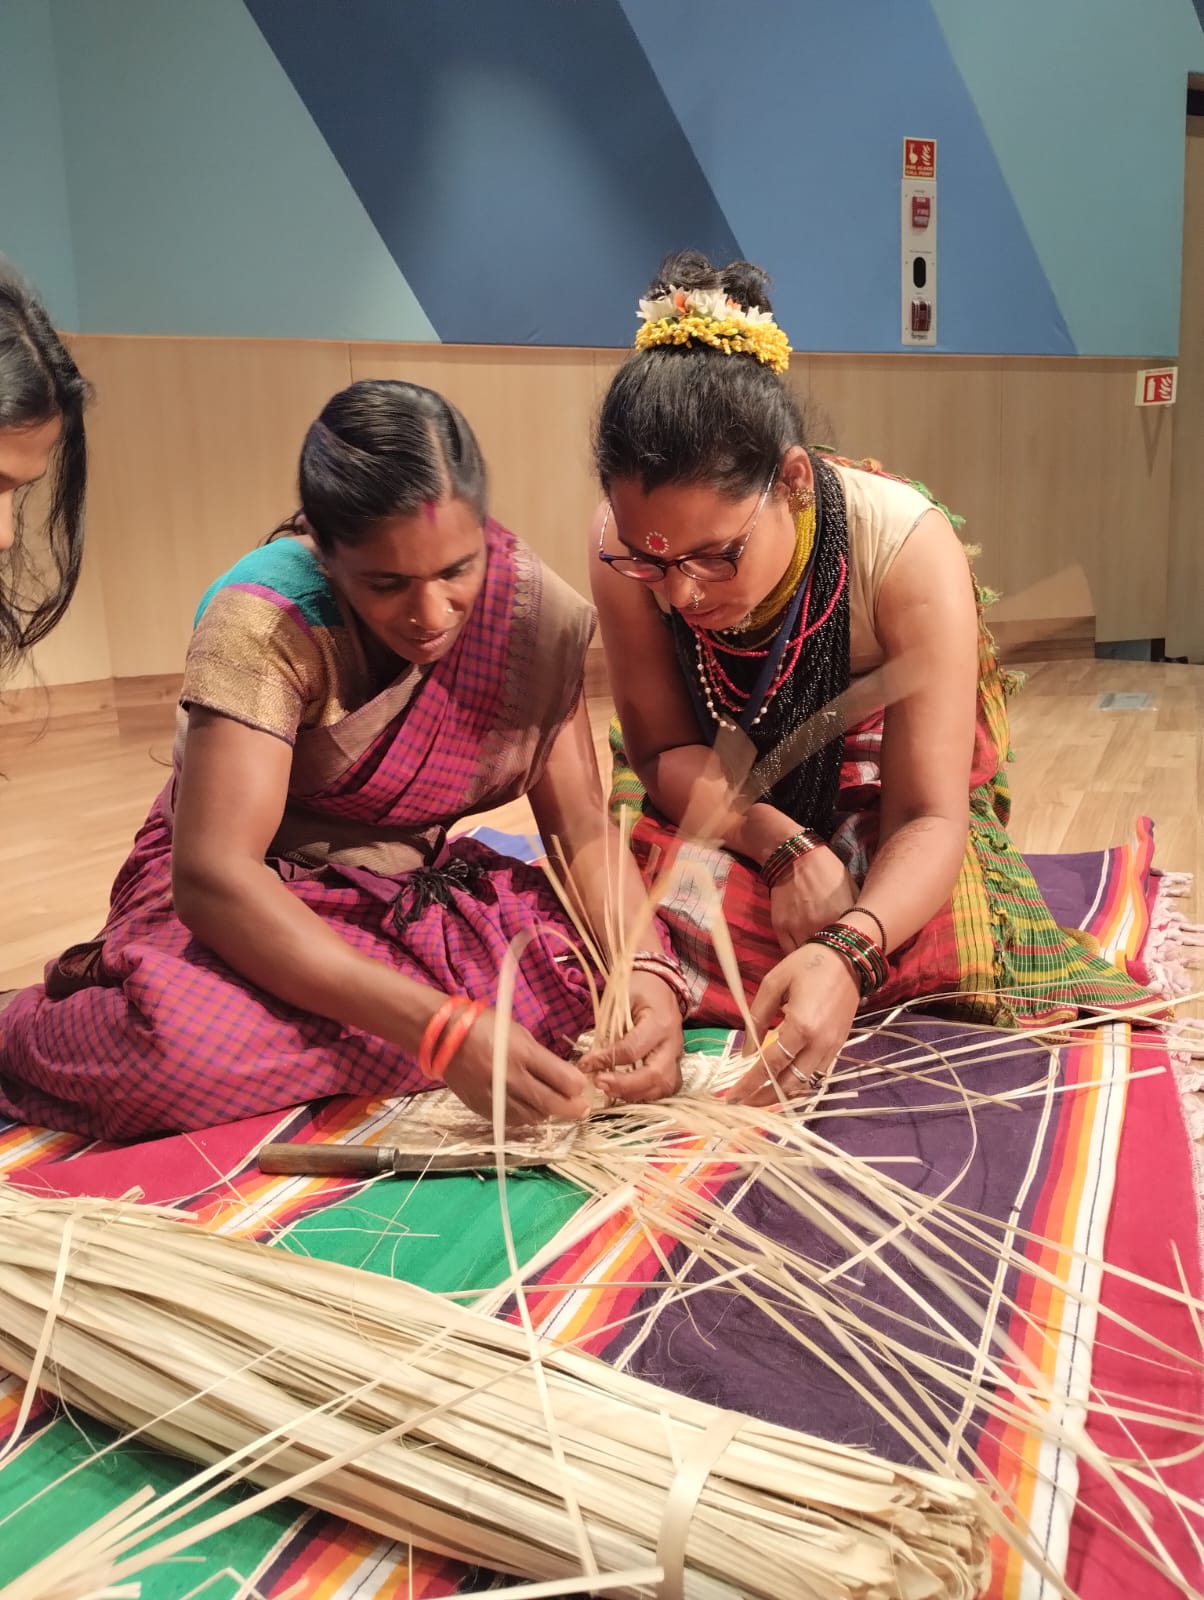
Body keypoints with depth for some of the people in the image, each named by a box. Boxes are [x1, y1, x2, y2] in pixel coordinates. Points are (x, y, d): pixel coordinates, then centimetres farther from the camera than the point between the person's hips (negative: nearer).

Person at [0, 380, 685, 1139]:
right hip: (250, 906, -4)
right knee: (185, 1044, -37)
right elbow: (211, 873, -33)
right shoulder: (266, 620, -25)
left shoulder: (531, 605, -12)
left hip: (415, 893, 5)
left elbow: (580, 821, -10)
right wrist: (443, 1028, -42)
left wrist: (646, 969, -30)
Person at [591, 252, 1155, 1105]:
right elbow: (664, 749, -17)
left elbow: (928, 817, -33)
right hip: (721, 793, 1)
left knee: (954, 940, -25)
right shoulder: (629, 541, -27)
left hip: (876, 792, 0)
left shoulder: (906, 547, -32)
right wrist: (783, 846, -35)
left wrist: (845, 953, -53)